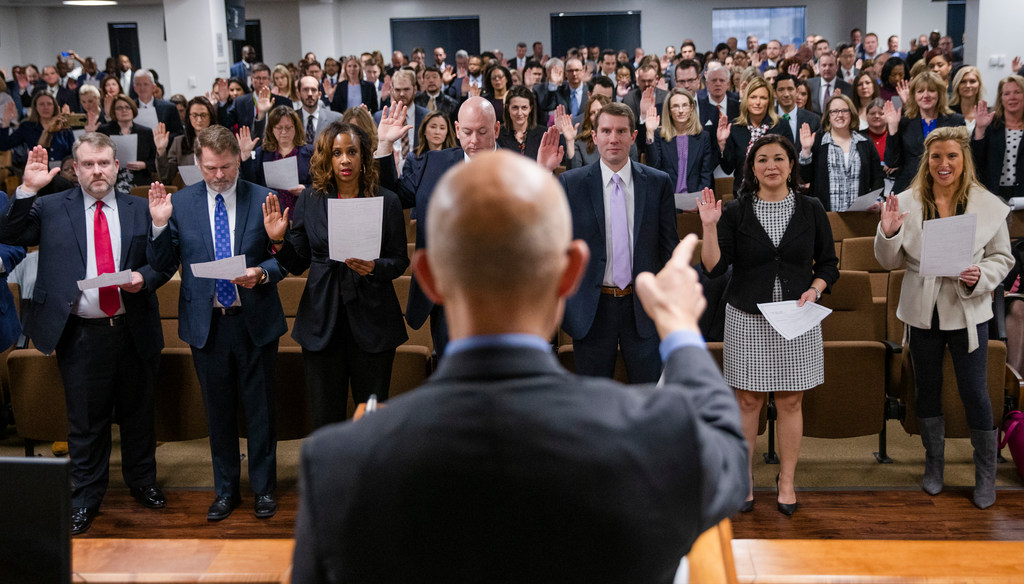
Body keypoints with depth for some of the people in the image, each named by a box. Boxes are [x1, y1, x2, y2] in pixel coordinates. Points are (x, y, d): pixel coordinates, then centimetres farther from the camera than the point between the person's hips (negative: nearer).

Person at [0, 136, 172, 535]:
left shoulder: (140, 210, 7)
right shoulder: (52, 208, 4)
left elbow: (164, 262, 9)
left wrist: (145, 277, -12)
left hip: (133, 331, 2)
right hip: (80, 335, -1)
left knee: (138, 413, 14)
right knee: (85, 420, 7)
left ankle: (142, 482, 34)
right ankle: (85, 499, 22)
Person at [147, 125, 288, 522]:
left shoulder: (263, 199, -2)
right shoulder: (180, 203, 2)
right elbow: (162, 264, 2)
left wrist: (262, 273, -18)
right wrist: (160, 224, -13)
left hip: (255, 321, -1)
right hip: (205, 322, 2)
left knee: (260, 408, 7)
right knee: (218, 411, 12)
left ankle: (264, 488, 23)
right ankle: (226, 490, 27)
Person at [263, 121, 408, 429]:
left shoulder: (387, 201, 0)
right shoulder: (310, 201, 4)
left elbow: (400, 260, 2)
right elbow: (298, 264, 6)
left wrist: (374, 267, -18)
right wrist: (279, 241, -13)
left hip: (371, 321, -1)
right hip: (323, 322, 1)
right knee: (325, 416, 8)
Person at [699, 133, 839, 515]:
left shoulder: (810, 210, 4)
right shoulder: (735, 212, 0)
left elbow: (829, 264, 9)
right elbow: (714, 268, -7)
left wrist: (815, 290, -9)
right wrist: (709, 227, -19)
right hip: (747, 320, -1)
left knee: (791, 401, 6)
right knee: (748, 400, 4)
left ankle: (786, 480, 20)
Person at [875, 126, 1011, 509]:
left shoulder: (988, 205, -5)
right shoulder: (907, 203, -3)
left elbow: (1002, 258, 2)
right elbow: (890, 262, 2)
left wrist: (981, 276, -18)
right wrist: (888, 233, -18)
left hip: (968, 310, -2)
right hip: (923, 311, 2)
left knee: (974, 392, 2)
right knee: (927, 388, 14)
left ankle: (986, 474, 20)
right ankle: (934, 464, 33)